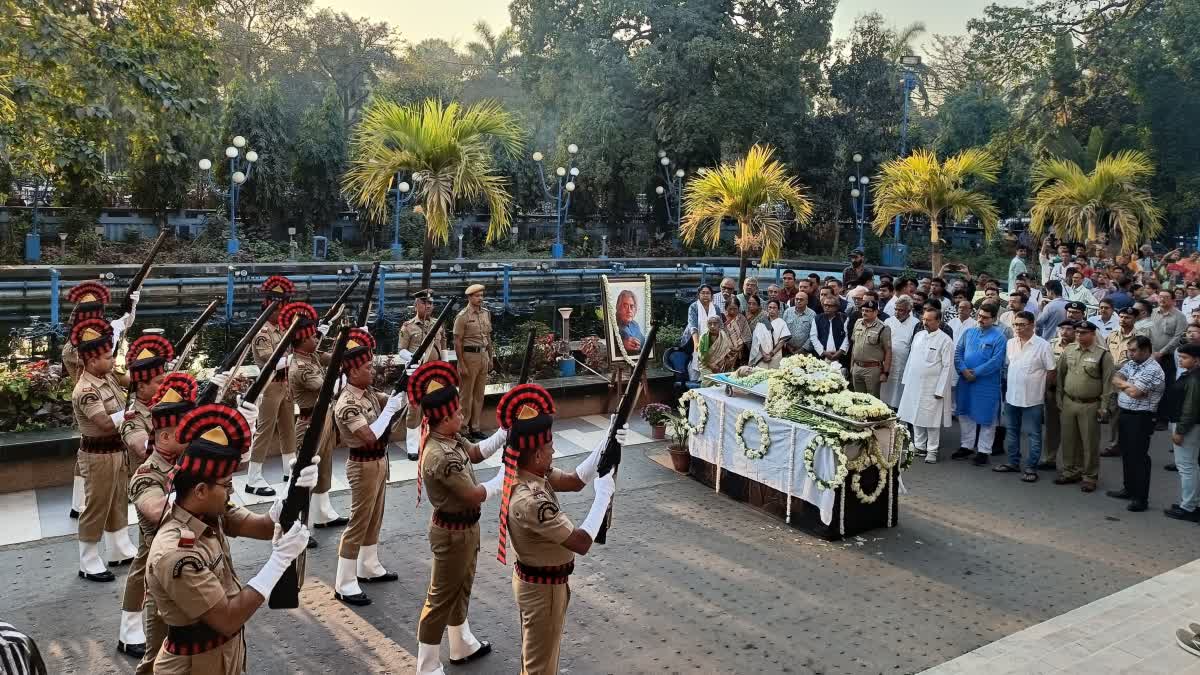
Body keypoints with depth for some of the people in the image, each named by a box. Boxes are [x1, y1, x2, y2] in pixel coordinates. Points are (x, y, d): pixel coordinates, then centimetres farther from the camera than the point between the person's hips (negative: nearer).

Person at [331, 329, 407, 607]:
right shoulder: (347, 404, -24)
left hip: (379, 461, 9)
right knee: (358, 523, -2)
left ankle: (369, 568, 35)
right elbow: (370, 437, -31)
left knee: (374, 519, 20)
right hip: (364, 466, -9)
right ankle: (344, 585, 7)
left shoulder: (369, 392, 3)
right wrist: (390, 409, -28)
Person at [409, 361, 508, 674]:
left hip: (465, 526, 10)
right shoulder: (441, 456, -32)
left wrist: (507, 430, 0)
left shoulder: (450, 439, -4)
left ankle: (463, 646, 45)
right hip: (453, 532, -10)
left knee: (461, 588, 25)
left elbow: (477, 452, 12)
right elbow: (475, 495, -28)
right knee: (441, 598, 4)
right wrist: (506, 475, -17)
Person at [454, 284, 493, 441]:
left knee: (479, 395, 11)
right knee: (467, 395, 0)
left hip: (483, 355, 6)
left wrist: (490, 358, 15)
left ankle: (475, 428, 20)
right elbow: (457, 342, -11)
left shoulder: (486, 313, 9)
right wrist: (462, 365, -15)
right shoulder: (463, 316, -10)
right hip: (469, 356, -6)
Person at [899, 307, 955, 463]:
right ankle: (919, 446, 23)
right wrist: (906, 379, 11)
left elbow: (947, 366, -11)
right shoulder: (918, 335, 10)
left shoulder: (945, 340, -9)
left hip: (932, 387, -6)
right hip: (914, 384, 6)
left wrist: (940, 390, -13)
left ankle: (932, 451, 10)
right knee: (916, 416, 11)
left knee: (931, 420, 1)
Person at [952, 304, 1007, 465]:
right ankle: (966, 446, 27)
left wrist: (975, 373, -16)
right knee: (965, 414, 13)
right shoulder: (969, 332, 7)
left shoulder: (999, 337, -8)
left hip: (987, 384, -5)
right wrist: (963, 370, -11)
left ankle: (983, 451, 15)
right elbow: (958, 352, 5)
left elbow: (996, 361, -15)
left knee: (986, 418, 4)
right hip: (965, 381, 5)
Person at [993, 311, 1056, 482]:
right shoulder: (1010, 343, 4)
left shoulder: (1042, 345, -11)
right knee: (1012, 431, 16)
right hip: (1011, 396, 5)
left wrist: (1039, 386, -2)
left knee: (1033, 435, 4)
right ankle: (1013, 462, 28)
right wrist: (1012, 384, 10)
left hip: (1032, 399, -5)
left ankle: (1031, 468, 12)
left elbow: (1051, 371, -6)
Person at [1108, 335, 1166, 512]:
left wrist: (1123, 385, -4)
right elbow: (1115, 379, 5)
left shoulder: (1153, 370, -17)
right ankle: (1129, 489, 28)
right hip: (1125, 414, 9)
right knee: (1126, 454, 16)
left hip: (1140, 418, -8)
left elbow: (1135, 393, -22)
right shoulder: (1130, 364, 11)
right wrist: (1128, 385, -12)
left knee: (1139, 457, -3)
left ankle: (1141, 498, 3)